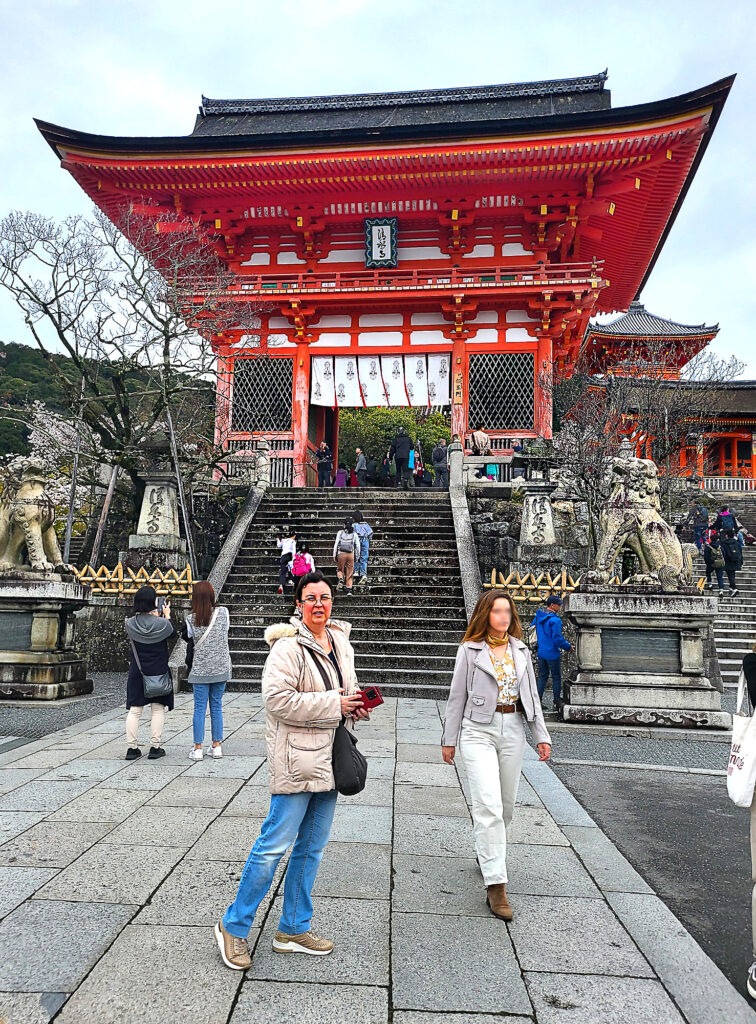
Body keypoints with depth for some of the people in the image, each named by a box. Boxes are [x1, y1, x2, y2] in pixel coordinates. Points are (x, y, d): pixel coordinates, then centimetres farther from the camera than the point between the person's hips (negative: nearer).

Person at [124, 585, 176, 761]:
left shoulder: (131, 624, -8)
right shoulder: (162, 624, -15)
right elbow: (173, 634, 4)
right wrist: (167, 616, 16)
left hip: (137, 673, 2)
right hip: (158, 673, -2)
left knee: (134, 710, 9)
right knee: (158, 709, 9)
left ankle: (132, 748, 12)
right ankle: (155, 747, 11)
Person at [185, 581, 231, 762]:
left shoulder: (191, 619, -7)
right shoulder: (223, 612, -5)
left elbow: (189, 637, 7)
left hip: (200, 669, -1)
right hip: (221, 668, 1)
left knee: (200, 708, 5)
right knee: (216, 707, 11)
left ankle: (198, 748, 9)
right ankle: (217, 746, 17)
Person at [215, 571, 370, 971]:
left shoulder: (341, 644, 11)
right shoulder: (288, 646, -15)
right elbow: (278, 698, -25)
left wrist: (355, 704, 3)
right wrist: (334, 703, -21)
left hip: (328, 759, 8)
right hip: (296, 760, -8)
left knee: (312, 847, 16)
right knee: (275, 844, -2)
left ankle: (294, 929, 31)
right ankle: (233, 926, 18)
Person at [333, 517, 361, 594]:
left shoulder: (340, 533, 4)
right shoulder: (354, 534, 5)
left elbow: (336, 544, 1)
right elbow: (357, 546, 5)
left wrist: (334, 555, 6)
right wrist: (357, 556, 15)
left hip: (341, 553, 0)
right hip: (351, 554, 0)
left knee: (340, 569, 19)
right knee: (350, 572, 7)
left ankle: (341, 579, -10)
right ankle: (349, 589, 1)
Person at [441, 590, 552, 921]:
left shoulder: (520, 650, 9)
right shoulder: (470, 650, -3)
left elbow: (531, 695, 13)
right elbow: (457, 697, 0)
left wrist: (542, 735, 7)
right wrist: (449, 740, 1)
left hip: (513, 730, 5)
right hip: (478, 731, -4)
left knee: (506, 804, 13)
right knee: (489, 804, -12)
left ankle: (486, 851, 39)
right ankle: (495, 884, -8)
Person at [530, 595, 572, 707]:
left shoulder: (538, 616, 3)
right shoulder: (555, 620, -21)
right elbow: (557, 639, -22)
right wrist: (568, 646, -6)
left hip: (541, 653, 6)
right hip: (552, 654, -6)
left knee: (542, 676, 15)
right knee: (556, 677, 9)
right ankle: (557, 701, 15)